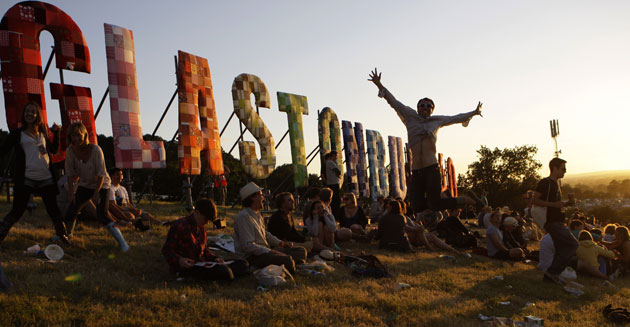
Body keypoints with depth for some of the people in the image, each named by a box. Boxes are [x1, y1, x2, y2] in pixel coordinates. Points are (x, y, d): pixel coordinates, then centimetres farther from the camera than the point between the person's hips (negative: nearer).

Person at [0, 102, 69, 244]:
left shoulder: (43, 133, 15)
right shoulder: (17, 134, 5)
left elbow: (54, 149, 26)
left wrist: (56, 133, 14)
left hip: (46, 178, 3)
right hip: (26, 179, -3)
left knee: (53, 209, 6)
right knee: (17, 211, -2)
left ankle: (63, 236, 21)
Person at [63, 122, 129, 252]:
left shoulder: (95, 149, -23)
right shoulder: (70, 151, -12)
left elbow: (101, 173, -19)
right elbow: (70, 173, -3)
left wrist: (96, 192, -21)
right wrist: (71, 191, -8)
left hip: (101, 185, -4)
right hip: (84, 185, 5)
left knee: (102, 215, -17)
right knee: (71, 209, -1)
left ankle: (122, 242, -13)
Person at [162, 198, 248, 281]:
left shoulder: (201, 227, 18)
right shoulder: (179, 226, -6)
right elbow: (166, 250, -6)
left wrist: (214, 258, 8)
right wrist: (179, 260, -25)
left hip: (200, 264, 9)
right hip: (186, 266, -9)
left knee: (243, 264, -7)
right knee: (223, 271, -35)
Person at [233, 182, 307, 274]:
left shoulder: (258, 214, 16)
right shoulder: (243, 217, -16)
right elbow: (248, 246, -22)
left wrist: (281, 243, 14)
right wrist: (270, 252, -21)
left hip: (265, 250, 10)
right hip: (252, 257, -10)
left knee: (301, 251, 1)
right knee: (287, 259, -32)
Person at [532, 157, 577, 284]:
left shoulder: (555, 184, 19)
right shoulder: (545, 182, -11)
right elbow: (534, 200, -19)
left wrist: (565, 204, 10)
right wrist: (554, 204, -24)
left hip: (557, 221, 10)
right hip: (552, 221, -10)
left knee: (562, 249, 9)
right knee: (573, 244, -12)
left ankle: (552, 274, 15)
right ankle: (553, 271, -9)